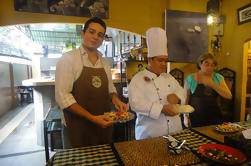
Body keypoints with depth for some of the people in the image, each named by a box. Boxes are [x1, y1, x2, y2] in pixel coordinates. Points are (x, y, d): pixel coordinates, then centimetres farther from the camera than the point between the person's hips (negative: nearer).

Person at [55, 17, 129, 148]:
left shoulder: (104, 63, 8)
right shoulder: (68, 58, -10)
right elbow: (62, 96, -16)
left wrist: (115, 100, -4)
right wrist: (92, 118, -21)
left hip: (104, 123, 6)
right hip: (79, 125, -5)